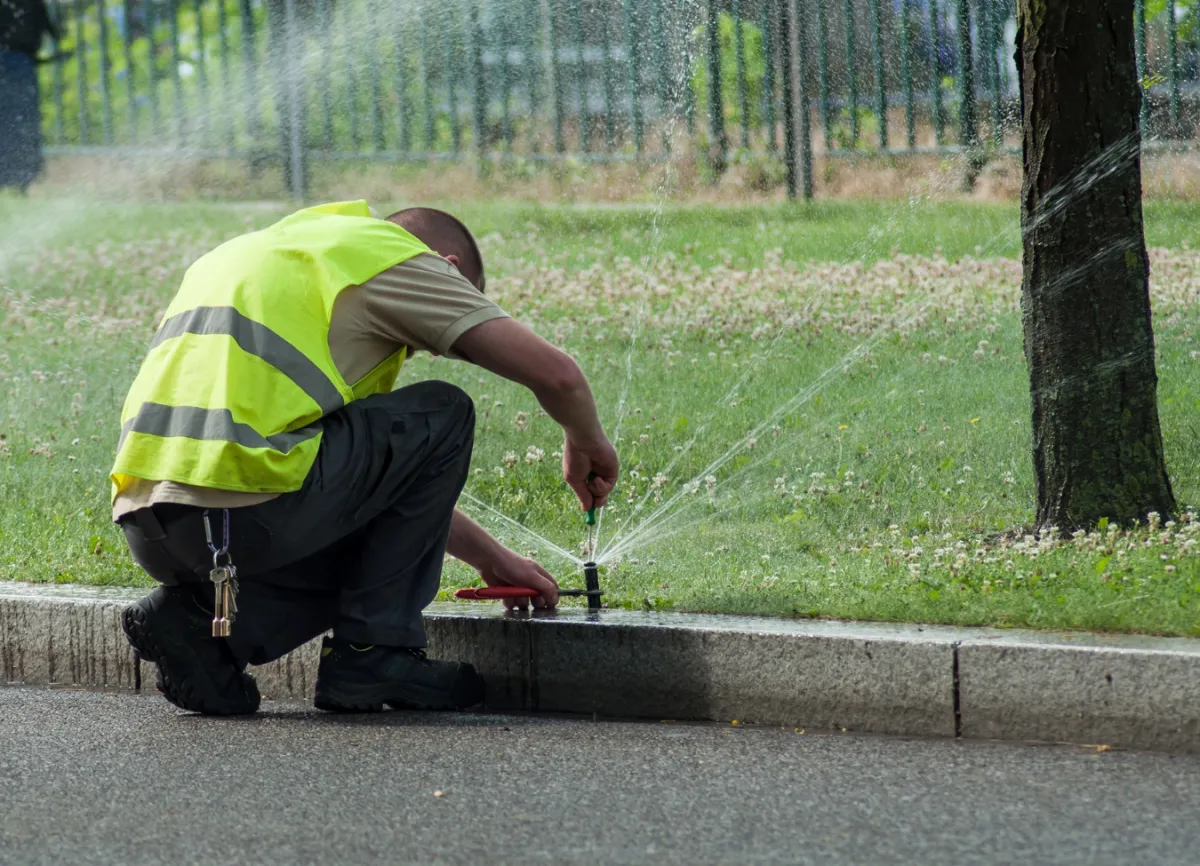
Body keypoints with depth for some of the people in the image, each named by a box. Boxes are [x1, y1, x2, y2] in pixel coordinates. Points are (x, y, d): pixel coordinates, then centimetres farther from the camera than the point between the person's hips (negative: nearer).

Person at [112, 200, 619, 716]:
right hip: (246, 509, -8)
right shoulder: (398, 257, 10)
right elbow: (555, 374, 5)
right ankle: (373, 651, 12)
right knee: (442, 417, 14)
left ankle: (199, 615, 9)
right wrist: (585, 444, 28)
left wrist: (490, 557, 43)